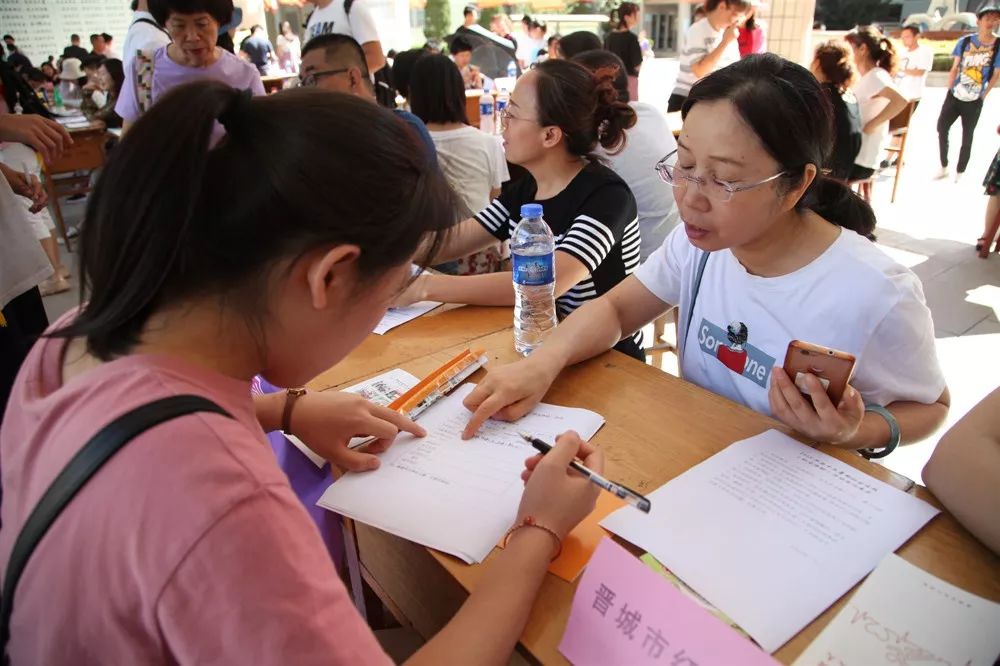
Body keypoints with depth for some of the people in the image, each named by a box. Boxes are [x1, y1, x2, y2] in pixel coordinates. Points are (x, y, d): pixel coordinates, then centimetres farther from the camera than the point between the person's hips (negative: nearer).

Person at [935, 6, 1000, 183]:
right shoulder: (965, 42, -1)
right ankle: (944, 168, 21)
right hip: (954, 97, 2)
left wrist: (981, 96, -1)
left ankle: (959, 174, 15)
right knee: (941, 128, 6)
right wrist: (949, 90, 1)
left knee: (967, 137, 5)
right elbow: (954, 69, 5)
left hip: (974, 102, -2)